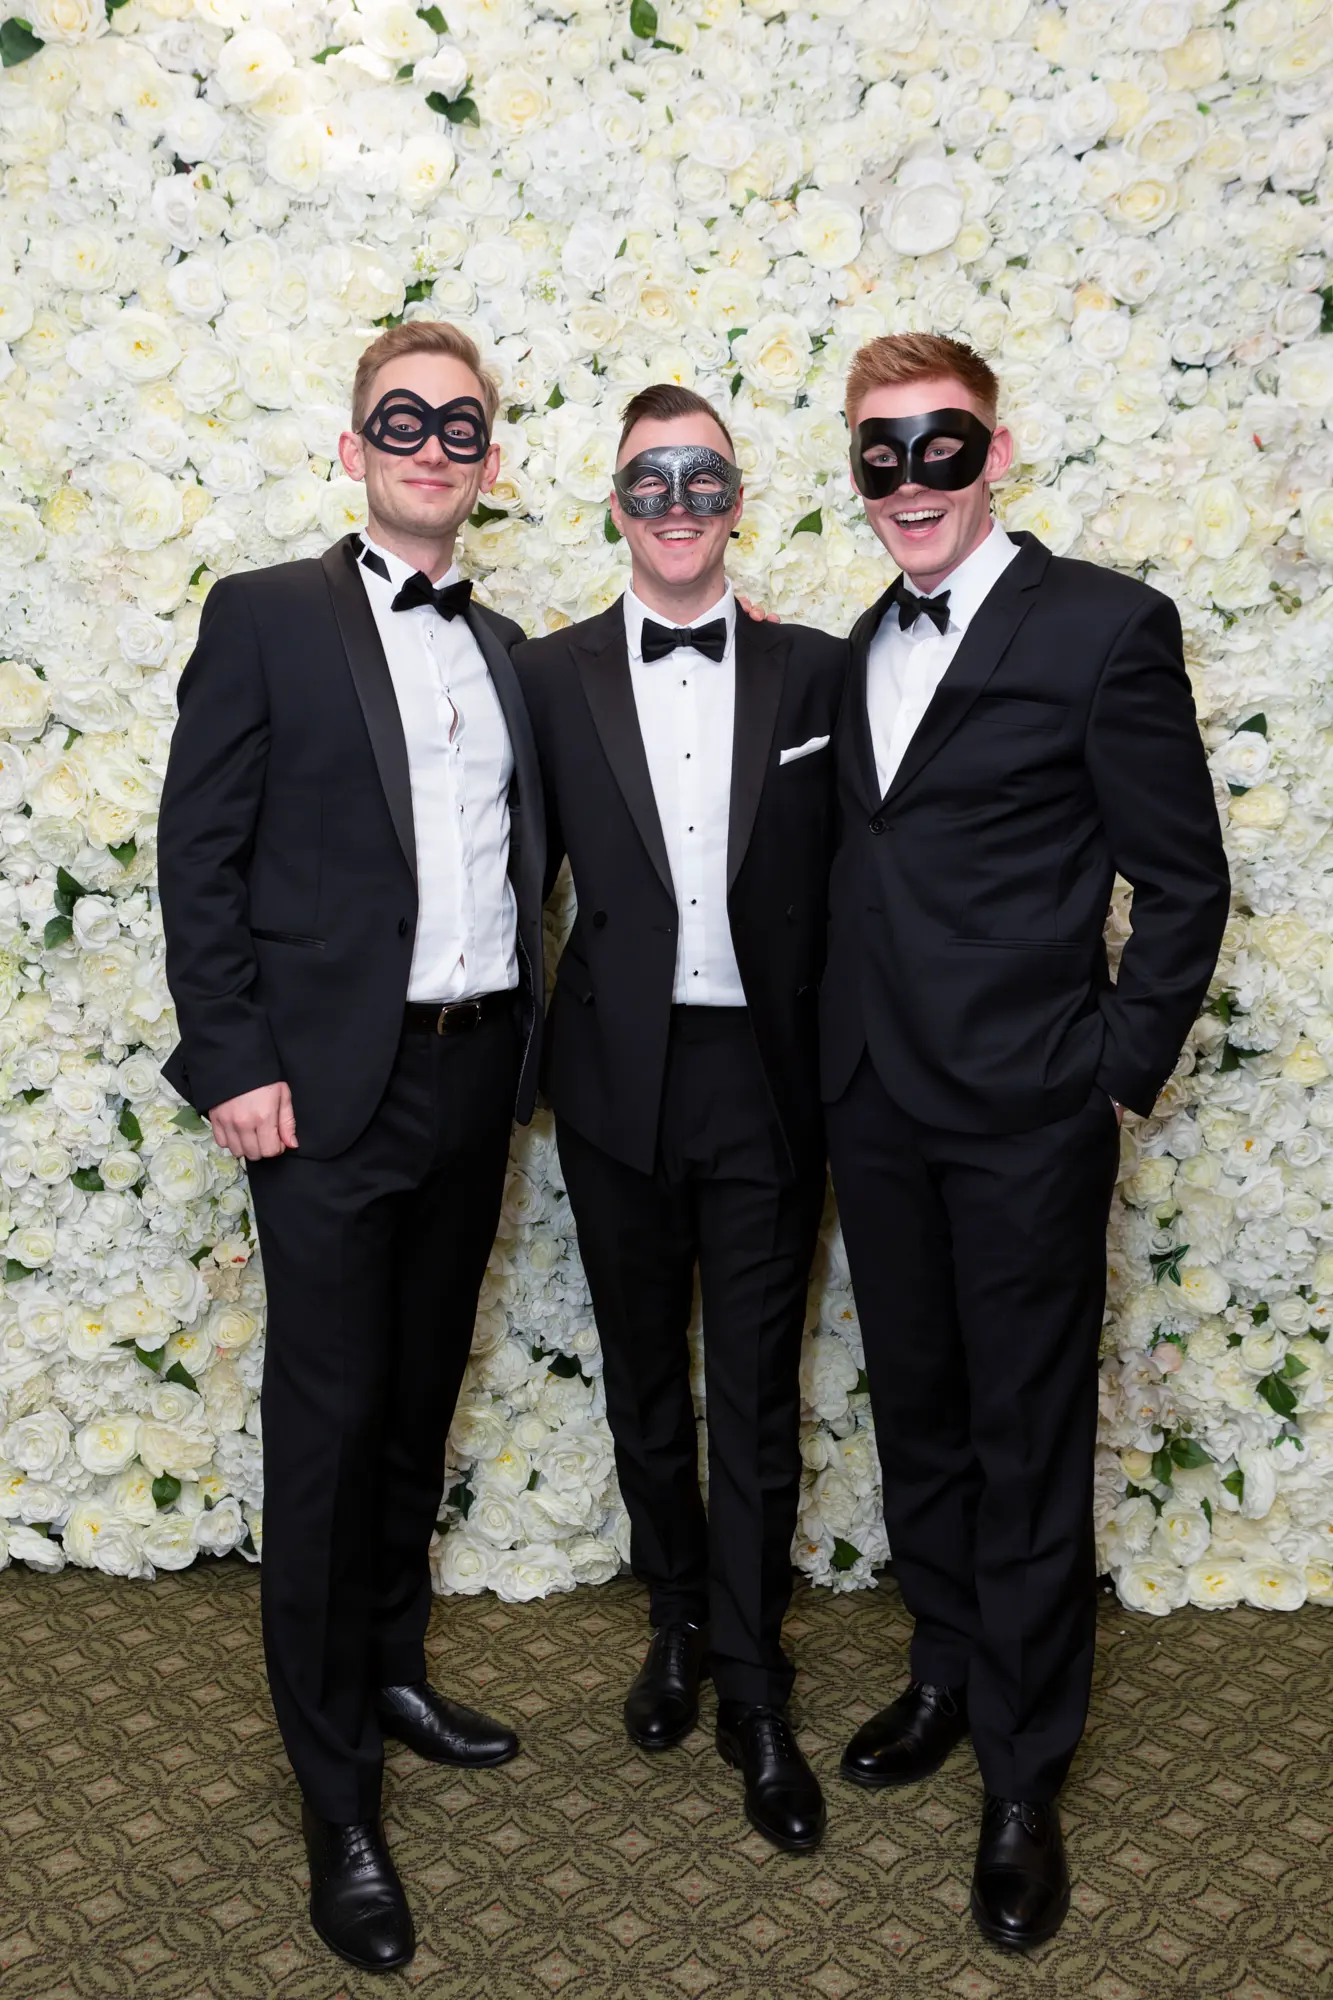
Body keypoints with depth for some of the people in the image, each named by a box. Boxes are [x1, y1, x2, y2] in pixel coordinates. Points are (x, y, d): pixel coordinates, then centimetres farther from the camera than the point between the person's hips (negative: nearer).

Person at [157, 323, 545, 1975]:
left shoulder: (502, 647, 13)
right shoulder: (266, 616, -2)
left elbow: (516, 856, 13)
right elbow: (200, 856, -7)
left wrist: (522, 1045, 7)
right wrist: (234, 1062, -13)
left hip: (473, 1078, 5)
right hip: (331, 1089, -5)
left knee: (420, 1400, 17)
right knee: (328, 1422, 2)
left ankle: (393, 1670, 38)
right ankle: (338, 1800, 17)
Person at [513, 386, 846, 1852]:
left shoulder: (812, 672, 2)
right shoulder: (550, 676, 2)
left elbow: (848, 875, 3)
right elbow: (524, 873, 4)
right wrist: (532, 1053, -1)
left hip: (763, 1078, -1)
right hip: (619, 1079, 1)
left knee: (755, 1398, 5)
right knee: (643, 1381, 16)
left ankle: (753, 1693, 21)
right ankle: (678, 1624, 38)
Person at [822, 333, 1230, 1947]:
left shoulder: (1104, 626, -9)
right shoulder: (862, 650, 11)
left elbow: (1182, 882, -7)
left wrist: (1119, 1071, -10)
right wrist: (841, 1054, 10)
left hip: (1027, 1111, -6)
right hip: (877, 1106, 6)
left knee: (1027, 1445, 6)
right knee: (915, 1413, 18)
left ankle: (1024, 1778, 24)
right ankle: (946, 1674, 40)